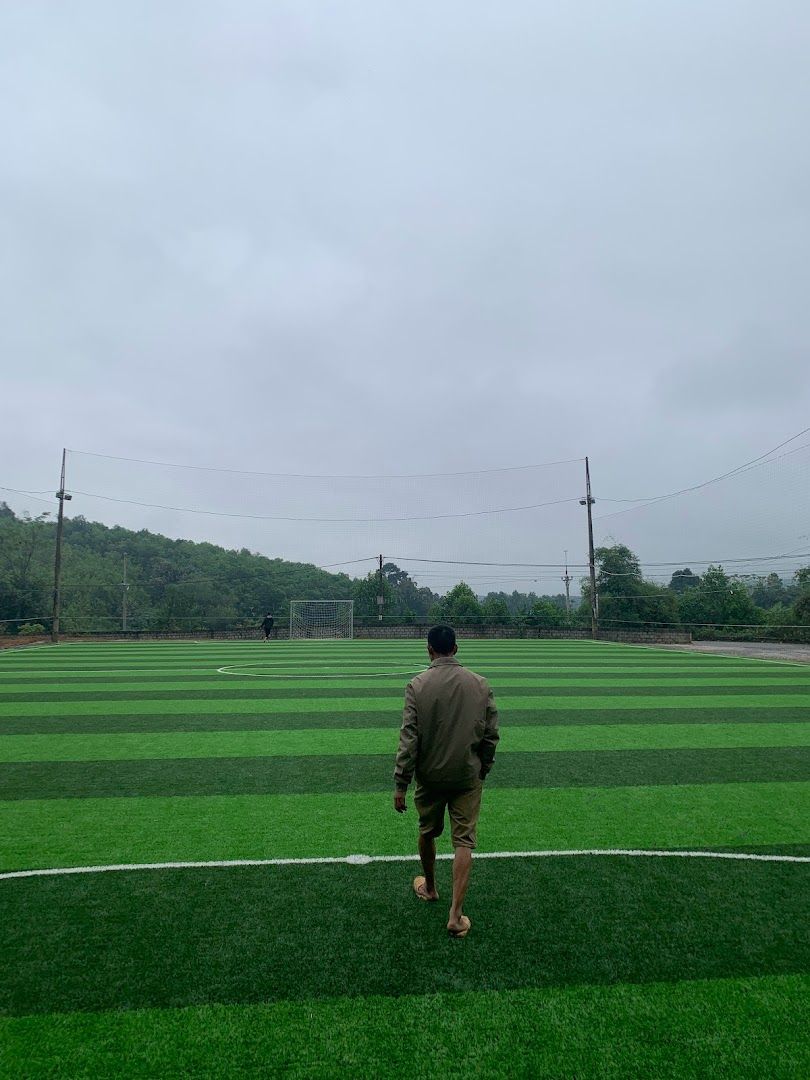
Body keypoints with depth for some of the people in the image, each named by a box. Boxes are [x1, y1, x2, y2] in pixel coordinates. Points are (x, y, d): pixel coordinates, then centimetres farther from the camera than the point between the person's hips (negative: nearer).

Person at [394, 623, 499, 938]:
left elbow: (409, 738, -14)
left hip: (430, 776, 0)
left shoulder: (418, 685, -12)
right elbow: (491, 735, 0)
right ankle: (455, 915, 6)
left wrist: (400, 784, -8)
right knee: (463, 842, 8)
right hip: (468, 776, 1)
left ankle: (429, 888, 42)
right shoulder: (480, 684, -5)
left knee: (427, 833, 21)